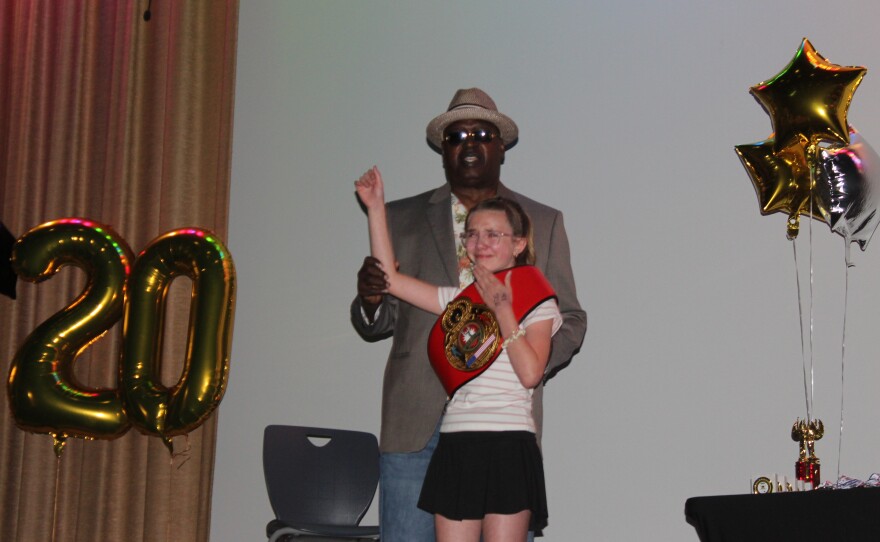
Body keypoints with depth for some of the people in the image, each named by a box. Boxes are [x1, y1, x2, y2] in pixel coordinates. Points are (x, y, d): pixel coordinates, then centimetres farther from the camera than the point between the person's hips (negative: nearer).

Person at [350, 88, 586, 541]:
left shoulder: (543, 223, 14)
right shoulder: (403, 218, 14)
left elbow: (570, 320, 14)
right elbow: (379, 324, 13)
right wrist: (370, 300, -11)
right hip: (418, 422, 0)